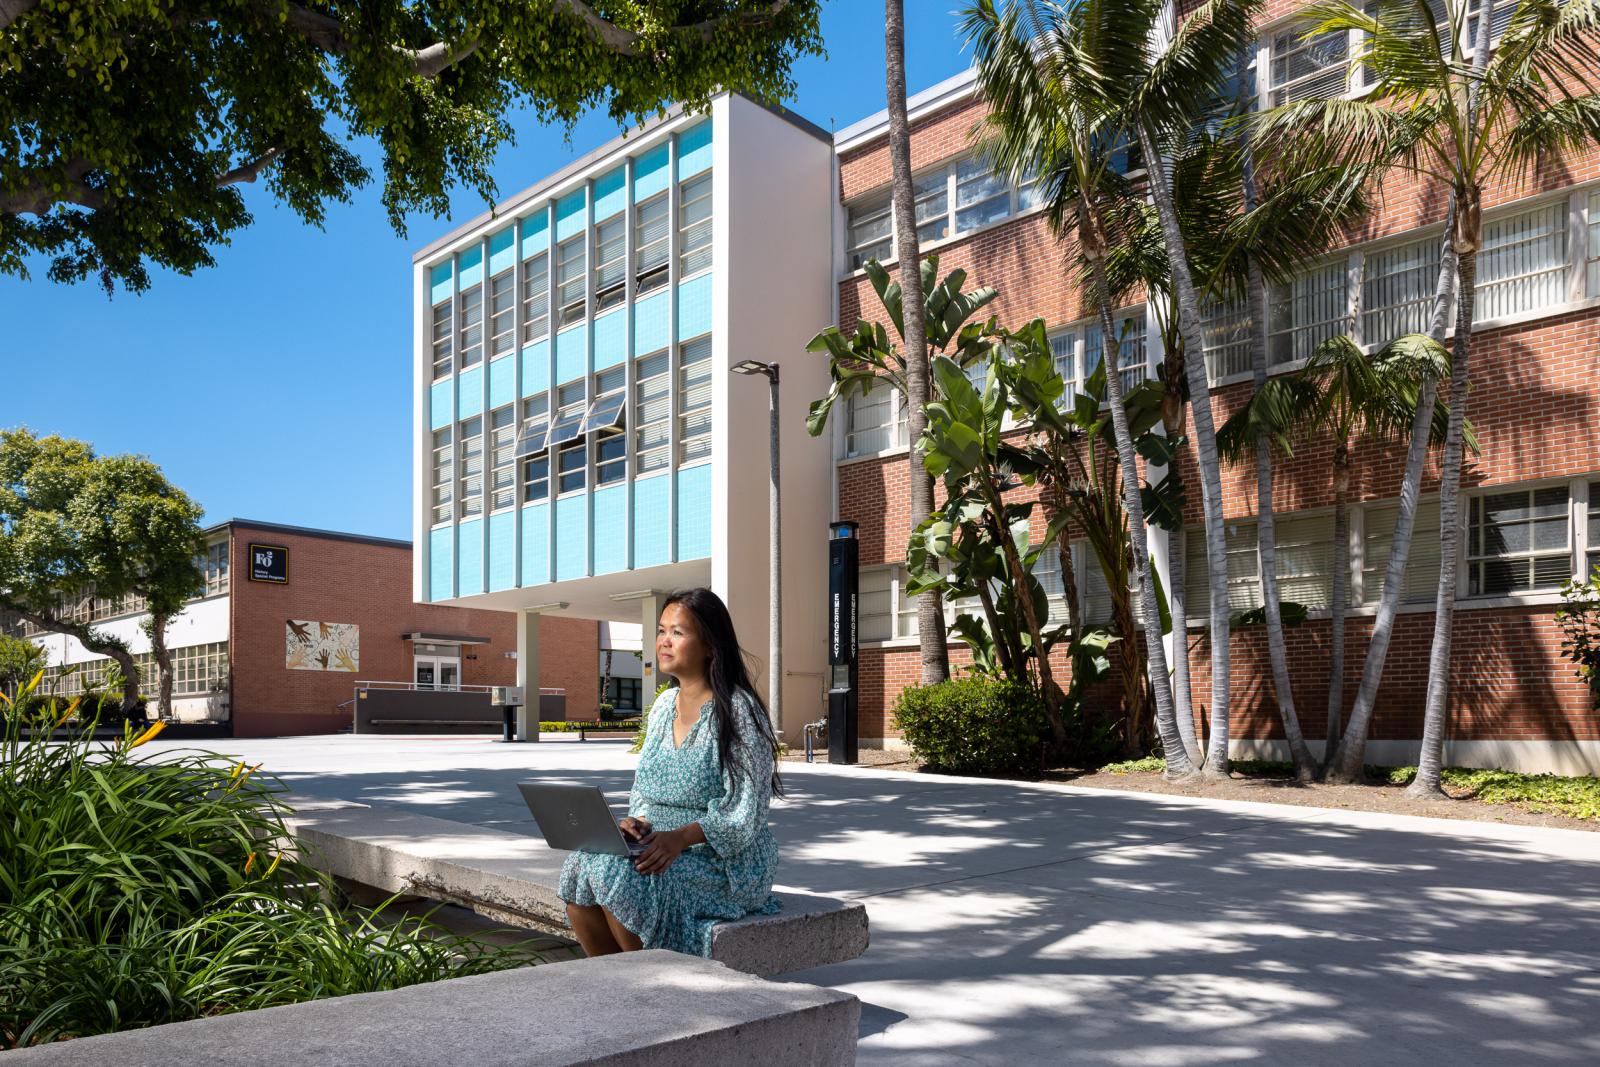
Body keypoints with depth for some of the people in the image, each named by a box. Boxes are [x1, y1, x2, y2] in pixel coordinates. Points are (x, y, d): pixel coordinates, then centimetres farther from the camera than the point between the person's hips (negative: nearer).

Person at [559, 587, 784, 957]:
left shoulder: (738, 711, -12)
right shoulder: (663, 705, 11)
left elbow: (745, 815, -16)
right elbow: (643, 786, 17)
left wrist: (680, 837, -27)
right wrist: (636, 822, -4)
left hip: (725, 858, -7)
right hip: (658, 844, 7)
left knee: (619, 876, -28)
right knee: (578, 868, -17)